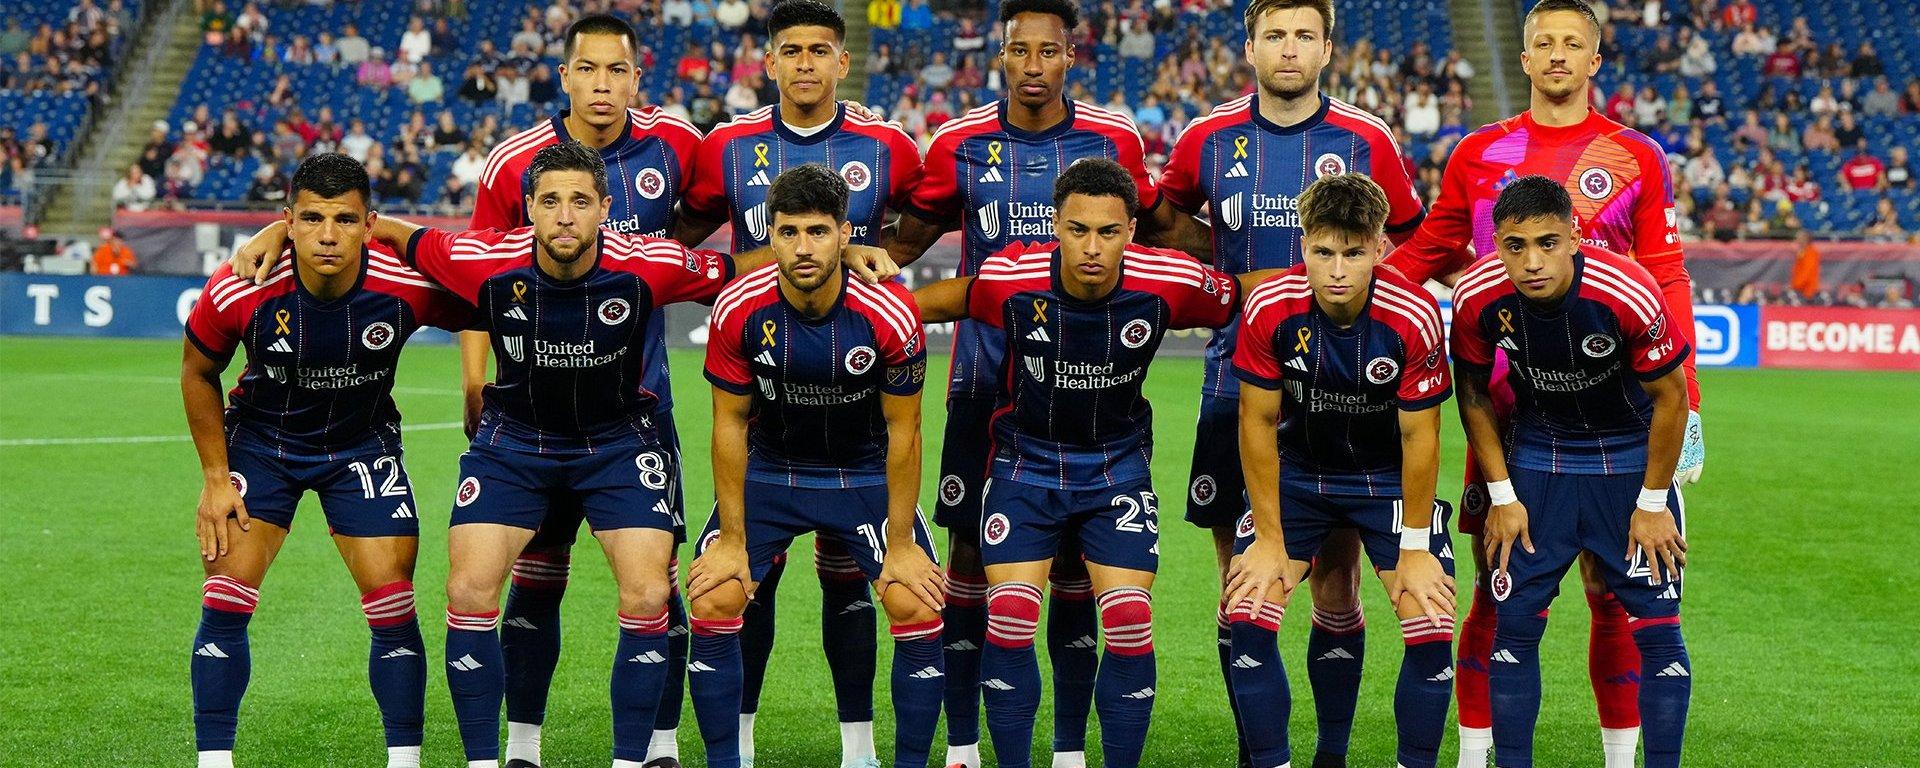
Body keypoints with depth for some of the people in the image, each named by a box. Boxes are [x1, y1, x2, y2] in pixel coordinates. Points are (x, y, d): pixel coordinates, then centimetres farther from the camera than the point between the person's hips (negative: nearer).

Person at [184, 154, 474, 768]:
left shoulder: (409, 284, -27)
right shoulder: (238, 291, -26)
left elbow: (482, 314, -5)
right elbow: (198, 375, -6)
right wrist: (216, 479, -5)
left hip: (363, 445, 0)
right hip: (259, 439, 0)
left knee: (393, 612, -6)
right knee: (224, 605, -9)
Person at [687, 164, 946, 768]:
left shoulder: (891, 314, -23)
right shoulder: (738, 310, -20)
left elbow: (902, 432, -13)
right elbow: (730, 424, -10)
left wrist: (900, 545, -12)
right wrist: (732, 540, -10)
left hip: (866, 474, -1)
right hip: (767, 471, 1)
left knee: (917, 609, -15)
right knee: (711, 604, -13)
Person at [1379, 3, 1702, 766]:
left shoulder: (1636, 158, 3)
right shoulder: (1479, 154, 8)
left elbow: (1666, 286, 2)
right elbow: (1426, 252, 14)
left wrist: (1684, 404, -4)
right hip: (1504, 403, 1)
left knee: (1613, 588, 3)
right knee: (1496, 588, 4)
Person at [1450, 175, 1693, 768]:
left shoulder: (1630, 294, -30)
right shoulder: (1477, 298, -21)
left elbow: (1670, 397, -15)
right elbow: (1473, 391, -3)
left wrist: (1652, 504, -10)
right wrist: (1502, 496, -3)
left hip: (1630, 455, -2)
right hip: (1537, 455, 2)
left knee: (1656, 625, -5)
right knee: (1515, 621, -1)